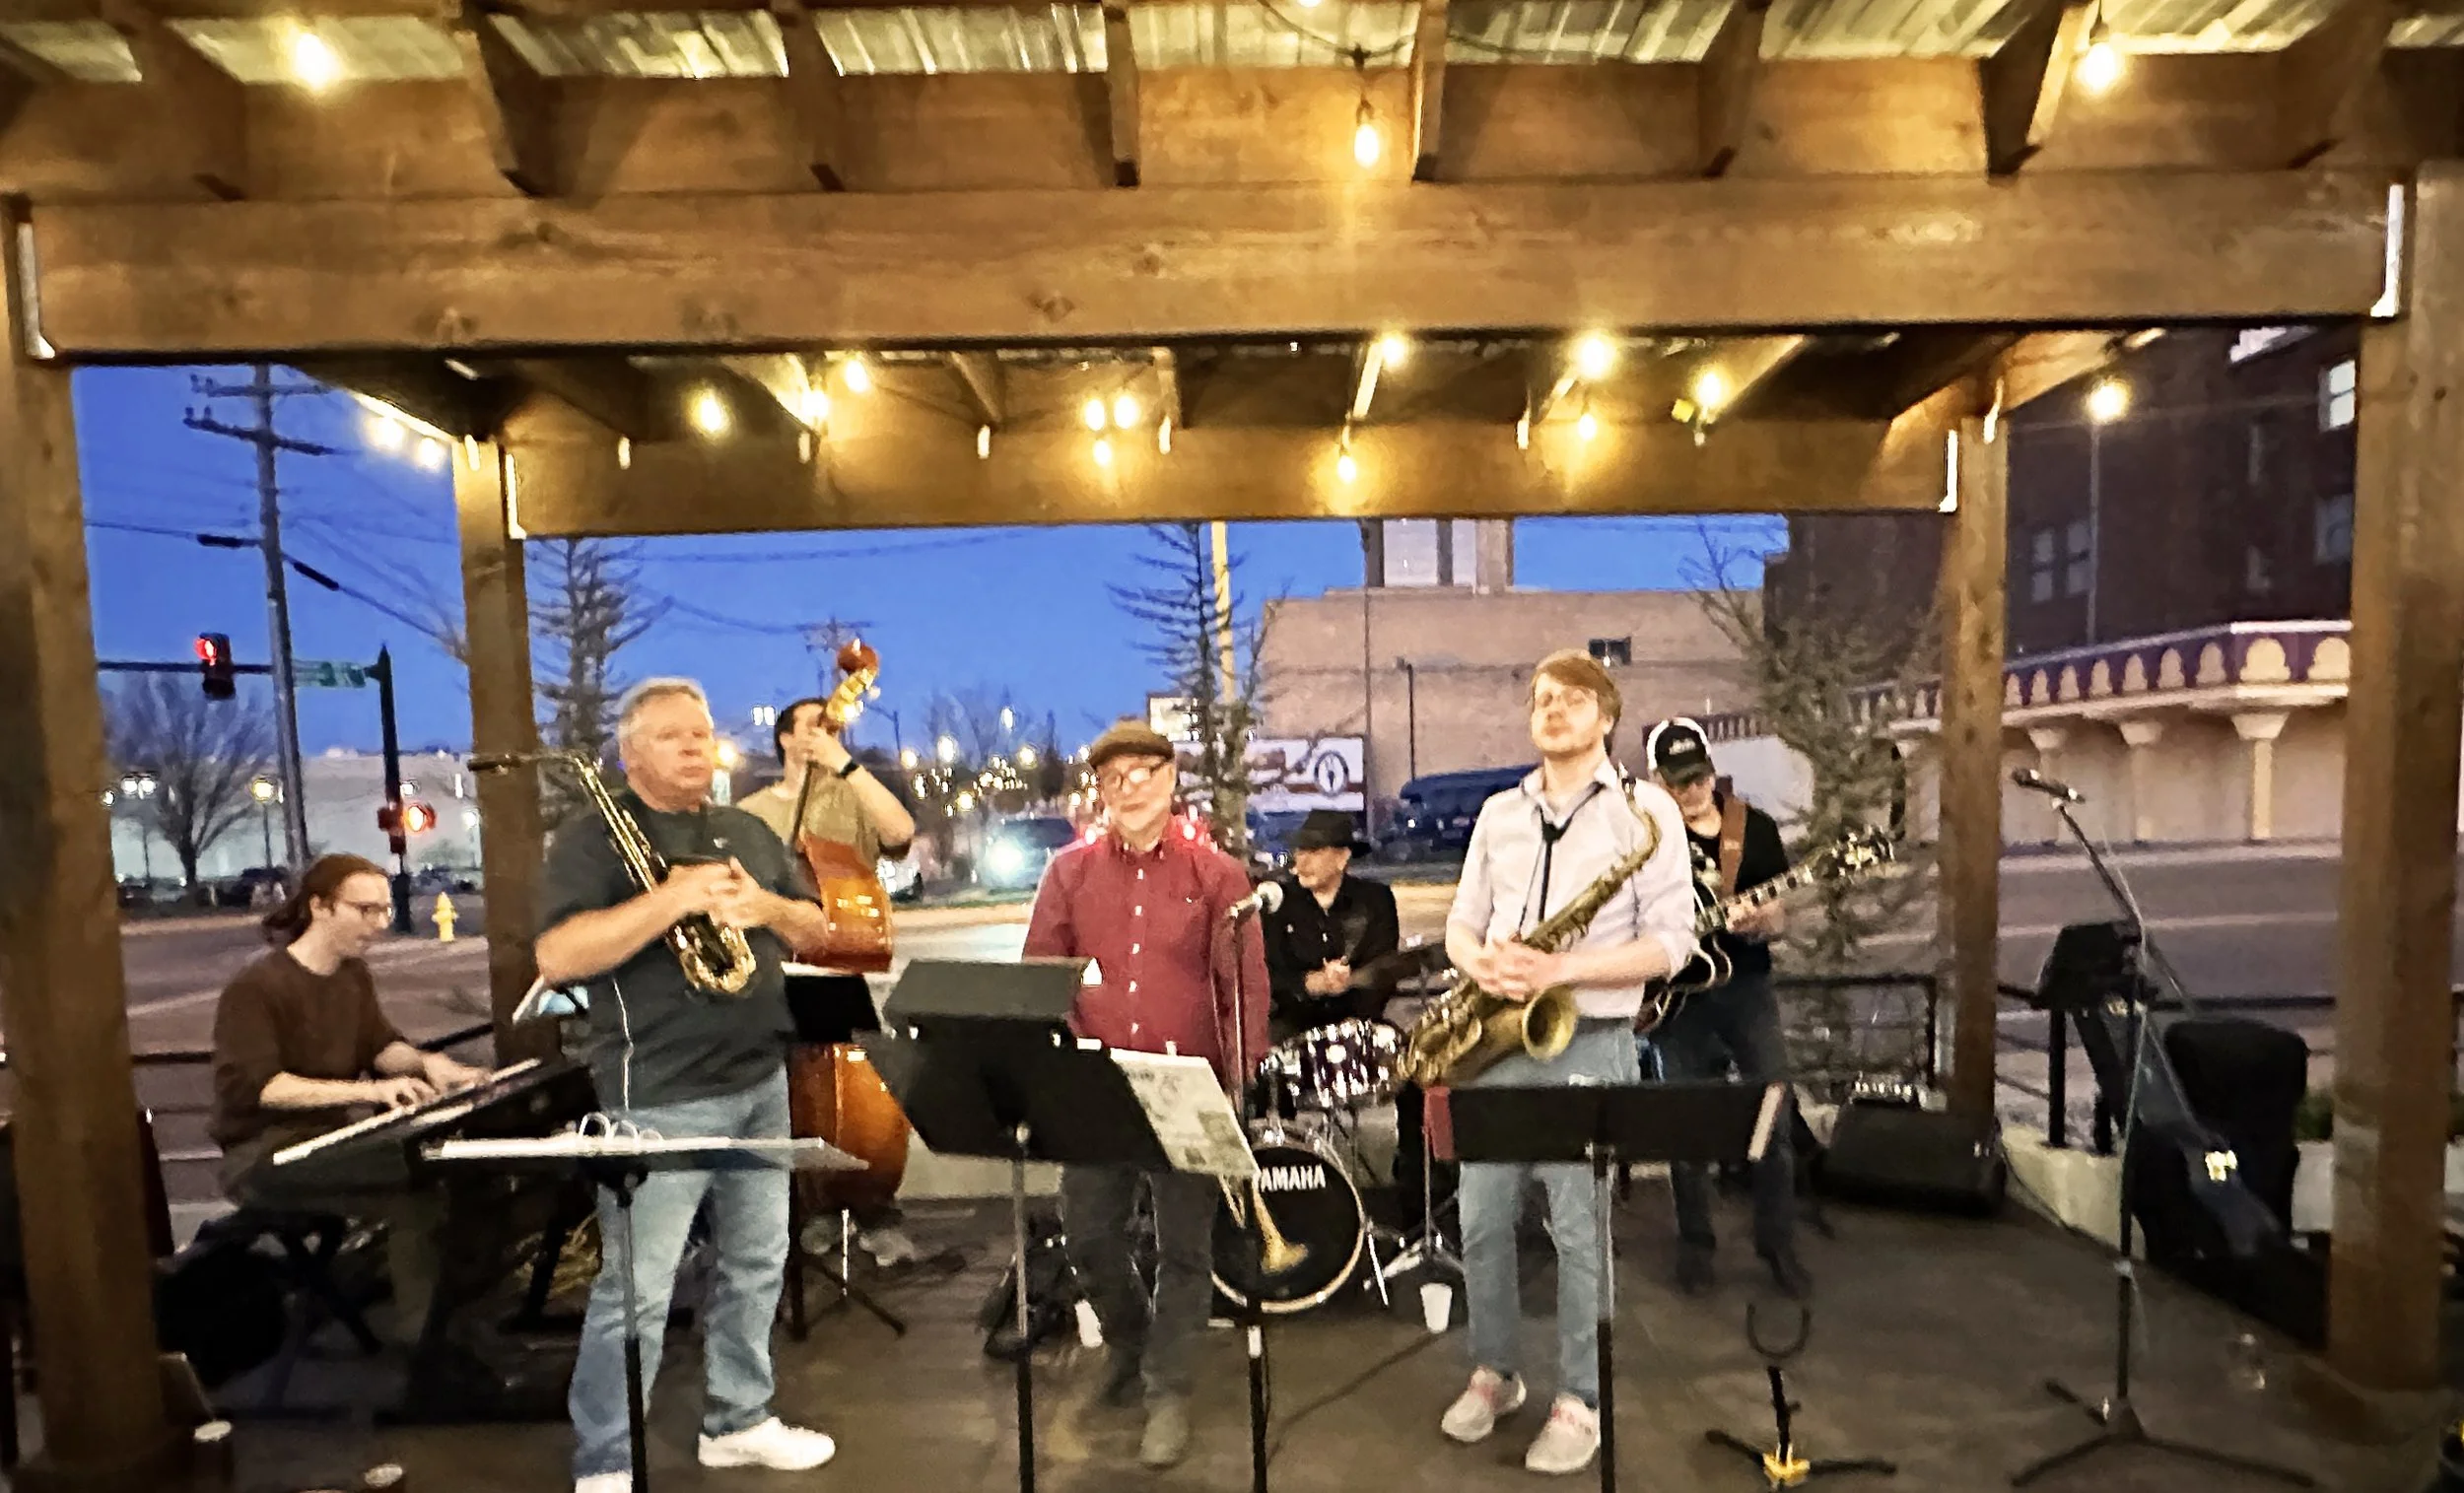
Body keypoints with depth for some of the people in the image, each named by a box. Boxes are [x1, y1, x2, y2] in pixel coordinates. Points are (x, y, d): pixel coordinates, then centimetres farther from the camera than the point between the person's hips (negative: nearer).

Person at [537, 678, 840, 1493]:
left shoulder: (750, 833, 11)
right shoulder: (593, 838, -8)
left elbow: (817, 928, 13)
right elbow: (556, 957, -20)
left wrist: (766, 907, -9)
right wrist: (673, 897, -28)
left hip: (760, 1083, 7)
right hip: (659, 1098, -6)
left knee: (756, 1264, 16)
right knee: (636, 1288, 2)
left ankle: (738, 1420, 33)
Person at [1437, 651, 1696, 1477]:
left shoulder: (1646, 809, -4)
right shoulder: (1498, 812, 11)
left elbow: (1671, 941, -9)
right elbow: (1461, 921, 13)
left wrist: (1562, 968, -20)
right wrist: (1481, 962, -11)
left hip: (1589, 1043, -4)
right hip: (1497, 1038, 5)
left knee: (1579, 1231, 4)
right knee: (1482, 1222, 11)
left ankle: (1580, 1401, 23)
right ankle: (1493, 1373, 32)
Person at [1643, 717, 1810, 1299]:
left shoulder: (1755, 827, 1)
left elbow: (1779, 912, 1)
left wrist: (1761, 921, -21)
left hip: (1745, 985, 1)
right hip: (1676, 995, -1)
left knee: (1774, 1116, 1)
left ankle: (1778, 1244, 19)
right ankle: (1695, 1245, 22)